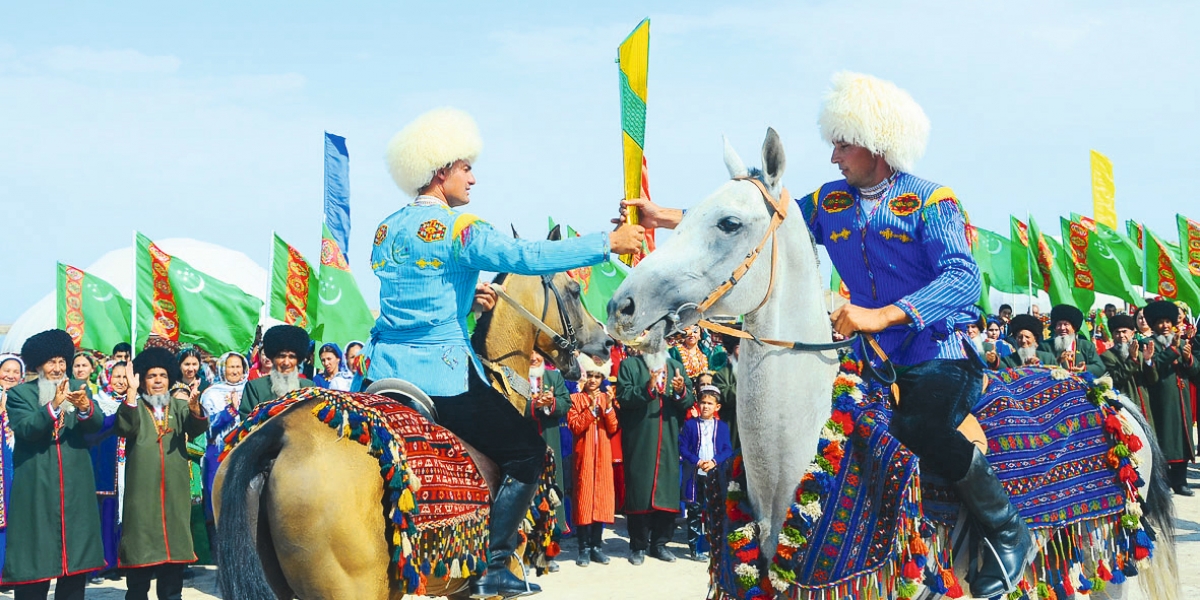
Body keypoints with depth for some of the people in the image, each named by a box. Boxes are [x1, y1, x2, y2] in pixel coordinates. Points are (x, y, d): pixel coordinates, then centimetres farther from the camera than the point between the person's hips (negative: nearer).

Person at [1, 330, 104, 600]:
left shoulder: (79, 388, 9)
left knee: (76, 554, 7)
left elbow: (96, 425, -5)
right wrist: (54, 405, -27)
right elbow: (25, 429, -14)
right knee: (34, 556, -1)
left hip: (75, 484, 3)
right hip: (36, 486, -3)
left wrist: (85, 407, -27)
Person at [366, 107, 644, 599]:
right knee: (528, 451, 4)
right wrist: (609, 242, -17)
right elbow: (527, 256, -21)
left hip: (384, 369, 8)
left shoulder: (386, 231, 13)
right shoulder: (456, 227, -12)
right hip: (440, 372, -8)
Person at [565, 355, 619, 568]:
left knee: (602, 497, 3)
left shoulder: (606, 398, 10)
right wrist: (591, 407, -16)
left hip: (603, 455, 3)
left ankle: (597, 545, 11)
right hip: (584, 454, -3)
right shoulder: (576, 399, 1)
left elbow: (613, 429, 2)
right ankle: (584, 548, 0)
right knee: (584, 497, -4)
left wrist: (608, 406, -11)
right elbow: (575, 427, -10)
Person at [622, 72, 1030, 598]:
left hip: (942, 359, -7)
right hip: (881, 360, 7)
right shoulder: (829, 203, 11)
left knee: (917, 427, -32)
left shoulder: (930, 202, -8)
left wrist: (883, 315, -34)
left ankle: (1008, 533, -12)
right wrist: (669, 218, 0)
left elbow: (963, 277, -21)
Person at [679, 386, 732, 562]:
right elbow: (683, 448, 0)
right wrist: (698, 461, -14)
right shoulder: (690, 424, 4)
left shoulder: (722, 426, 7)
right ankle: (695, 548, 6)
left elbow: (728, 450, 2)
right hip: (695, 475, -1)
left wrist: (714, 461, -14)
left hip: (715, 474, 1)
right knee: (695, 511, 2)